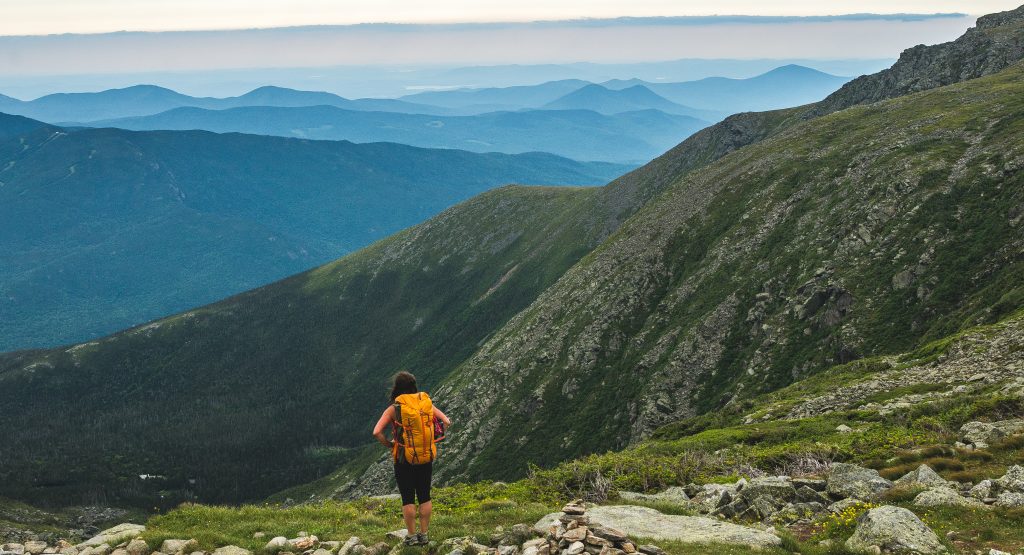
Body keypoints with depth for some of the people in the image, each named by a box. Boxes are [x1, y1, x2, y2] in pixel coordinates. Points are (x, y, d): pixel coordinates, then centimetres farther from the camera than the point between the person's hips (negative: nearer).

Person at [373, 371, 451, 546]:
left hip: (404, 459, -3)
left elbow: (377, 432, -18)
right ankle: (424, 535, 15)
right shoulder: (427, 403, 1)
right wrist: (429, 439, 10)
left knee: (408, 498, 6)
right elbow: (446, 422, 4)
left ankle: (412, 536, 9)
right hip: (426, 458, 3)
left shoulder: (393, 409, -9)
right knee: (424, 497, 12)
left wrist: (389, 444, -2)